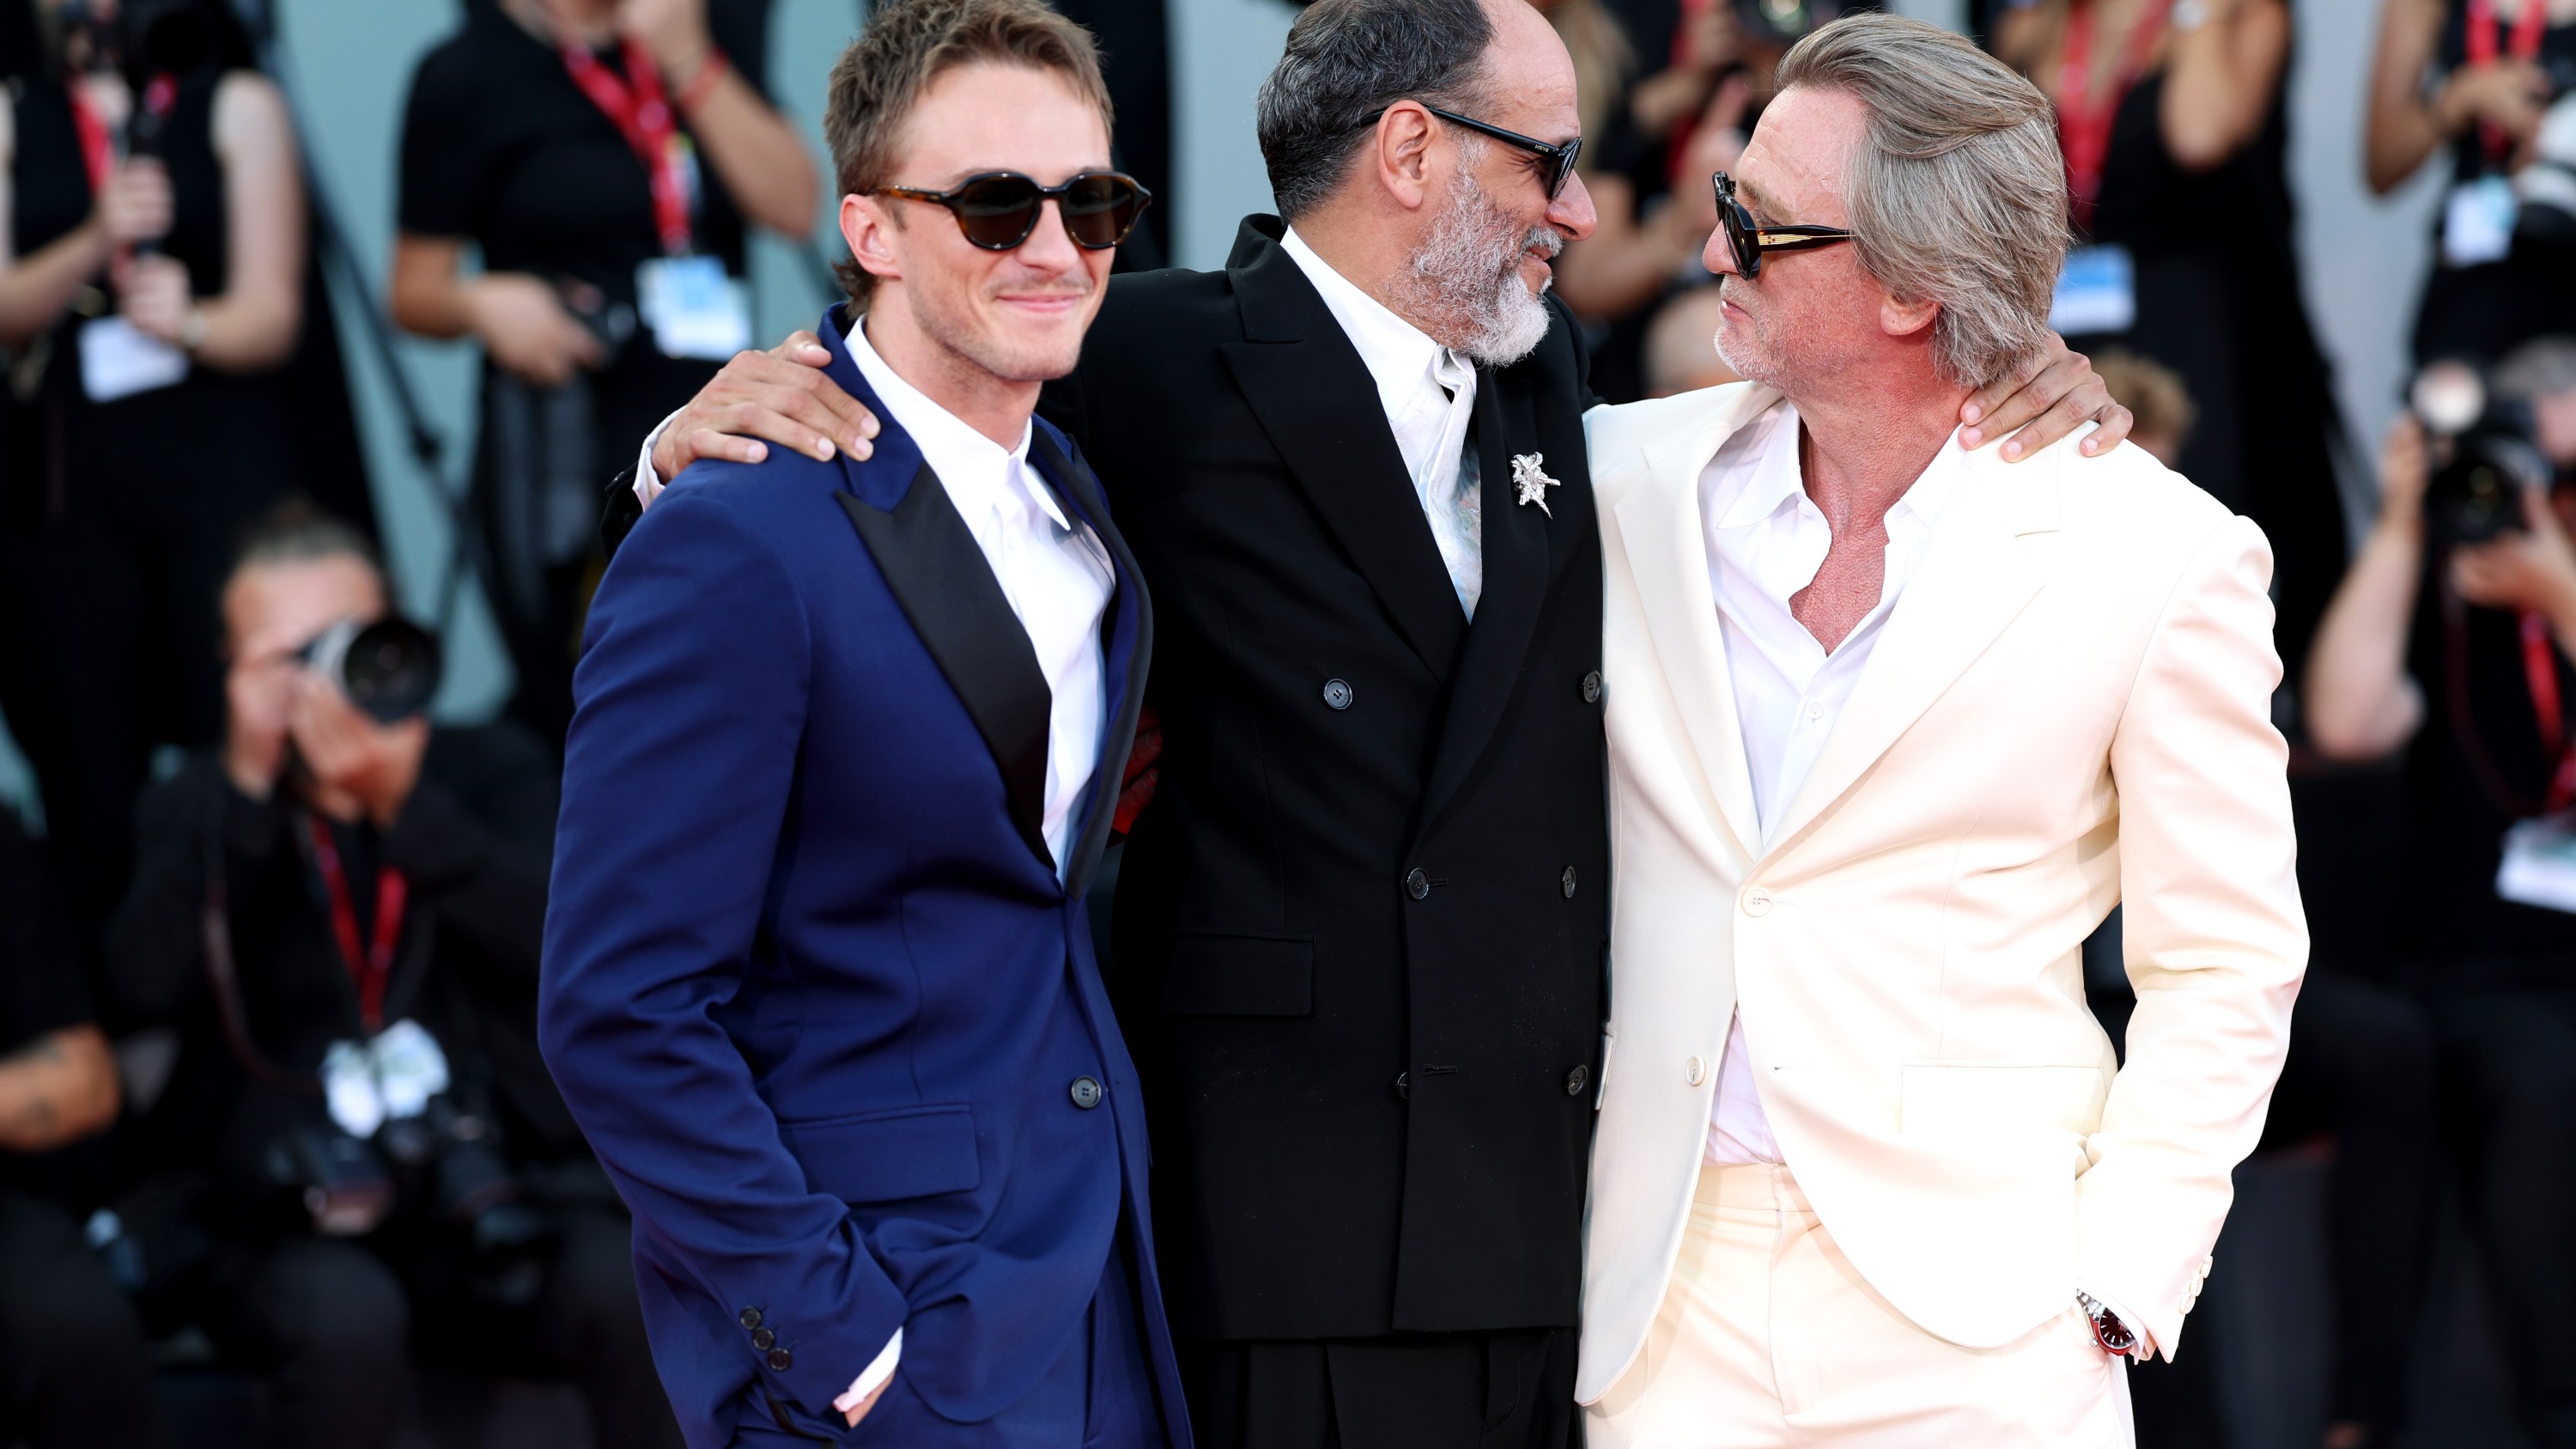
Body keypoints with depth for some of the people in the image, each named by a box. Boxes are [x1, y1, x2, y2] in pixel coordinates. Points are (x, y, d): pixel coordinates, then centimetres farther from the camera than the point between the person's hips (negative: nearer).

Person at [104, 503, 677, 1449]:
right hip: (281, 1212, -1)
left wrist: (405, 804, -19)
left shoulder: (490, 770, 12)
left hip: (489, 1190, 1)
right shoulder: (196, 812, 10)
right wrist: (247, 784, -12)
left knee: (629, 1294, -30)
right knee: (348, 1324, -36)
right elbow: (148, 987, -10)